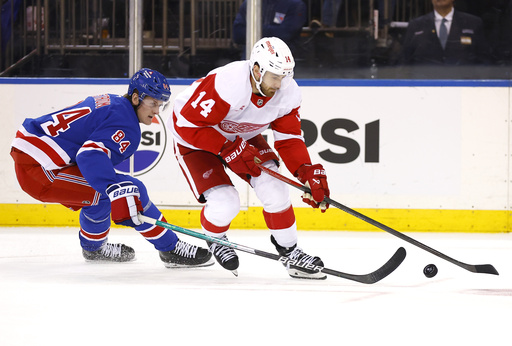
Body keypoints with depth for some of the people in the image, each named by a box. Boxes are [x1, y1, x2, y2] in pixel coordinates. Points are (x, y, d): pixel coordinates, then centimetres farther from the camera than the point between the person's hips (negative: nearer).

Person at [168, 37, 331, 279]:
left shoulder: (288, 92, -19)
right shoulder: (226, 85, -39)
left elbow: (289, 139, -10)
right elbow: (187, 124, -33)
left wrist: (309, 173, -25)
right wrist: (229, 149, -35)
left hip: (241, 137, 5)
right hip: (194, 140, -5)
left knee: (273, 187, -14)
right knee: (224, 204, -18)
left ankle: (289, 250, 7)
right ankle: (214, 239, 18)